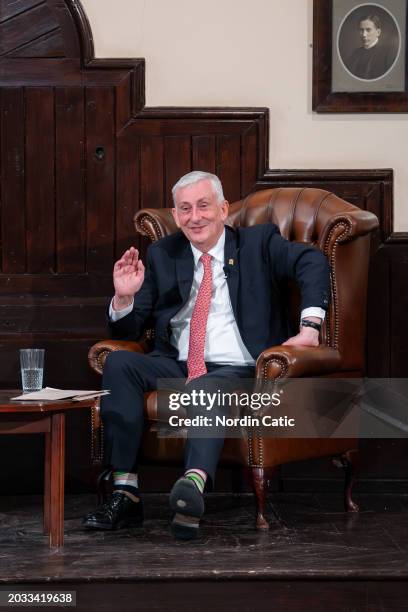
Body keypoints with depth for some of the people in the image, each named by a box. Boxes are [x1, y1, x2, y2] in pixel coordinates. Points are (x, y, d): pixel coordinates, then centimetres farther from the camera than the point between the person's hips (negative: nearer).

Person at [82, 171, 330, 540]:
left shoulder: (258, 242, 8)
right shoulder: (162, 255, 16)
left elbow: (313, 261, -9)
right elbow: (128, 331, 15)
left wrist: (310, 326, -23)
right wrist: (124, 297, -7)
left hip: (236, 369, -3)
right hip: (174, 366, 4)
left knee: (203, 390, -36)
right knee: (118, 362, -24)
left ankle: (194, 483, -63)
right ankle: (125, 492, -29)